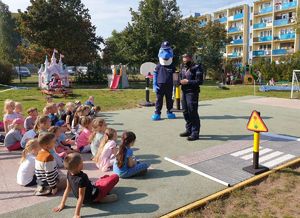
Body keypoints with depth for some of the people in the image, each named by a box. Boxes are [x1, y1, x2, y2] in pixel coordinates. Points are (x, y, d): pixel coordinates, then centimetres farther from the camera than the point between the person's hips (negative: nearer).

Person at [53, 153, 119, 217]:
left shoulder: (69, 173, -15)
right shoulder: (82, 178, -39)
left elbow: (68, 188, -7)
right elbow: (81, 197, -33)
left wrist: (62, 204, 6)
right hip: (94, 197, -8)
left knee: (106, 177, 26)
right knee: (115, 177, -7)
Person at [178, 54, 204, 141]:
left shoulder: (197, 68, -8)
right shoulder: (183, 68, 15)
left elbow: (199, 81, -15)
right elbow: (179, 77, 20)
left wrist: (188, 82, -18)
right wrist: (181, 81, -2)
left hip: (192, 92, -8)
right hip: (184, 92, 8)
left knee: (193, 113, -7)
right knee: (185, 112, 14)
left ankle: (195, 133, 0)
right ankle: (189, 130, 27)